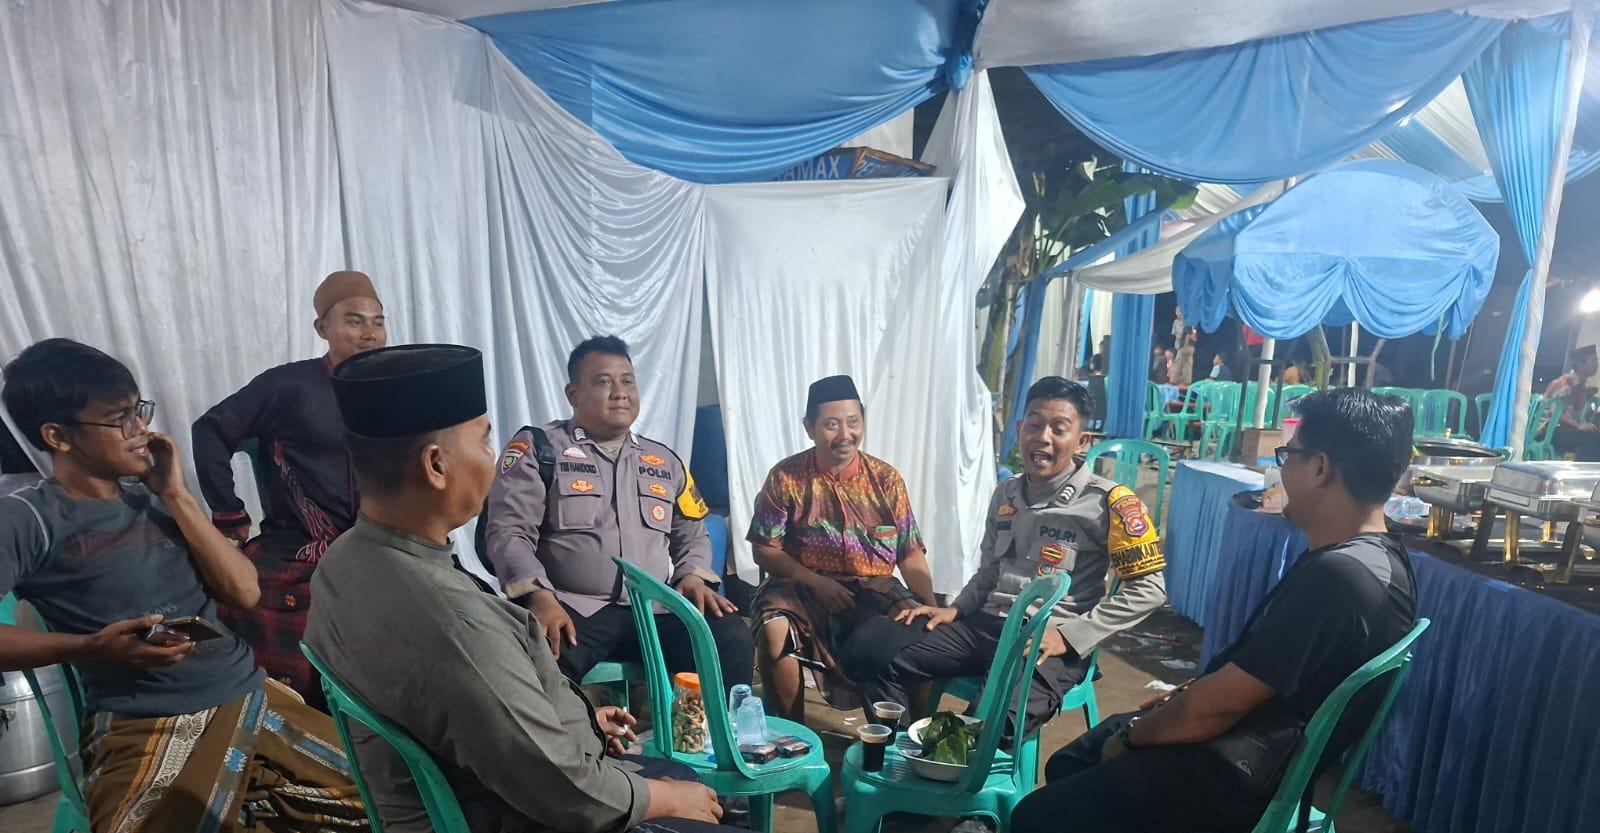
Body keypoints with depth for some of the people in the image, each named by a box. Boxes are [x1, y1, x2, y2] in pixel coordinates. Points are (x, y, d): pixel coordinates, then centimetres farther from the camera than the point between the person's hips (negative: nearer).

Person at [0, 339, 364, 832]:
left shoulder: (153, 497, 12)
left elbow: (245, 593, 3)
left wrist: (176, 495, 0)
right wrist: (93, 647, -22)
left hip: (252, 698, 4)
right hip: (145, 730, -4)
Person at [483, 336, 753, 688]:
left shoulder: (665, 461, 18)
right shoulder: (538, 448, 5)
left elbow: (692, 535, 24)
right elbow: (508, 531, -4)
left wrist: (693, 576, 2)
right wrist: (539, 596, -20)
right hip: (573, 608, -3)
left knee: (734, 639, -21)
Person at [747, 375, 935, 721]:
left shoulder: (887, 479, 5)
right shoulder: (785, 478, -1)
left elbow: (911, 556, 5)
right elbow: (765, 550, -1)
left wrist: (930, 606, -12)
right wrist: (816, 583, -14)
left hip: (875, 590, 2)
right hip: (803, 588, -1)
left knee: (922, 631, -25)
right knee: (774, 630, -31)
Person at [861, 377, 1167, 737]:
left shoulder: (1107, 502, -6)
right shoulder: (1006, 493, 13)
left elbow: (1148, 589, -7)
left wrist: (1068, 635, -13)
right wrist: (955, 610, 7)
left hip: (1048, 643, -5)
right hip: (986, 624, 6)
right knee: (880, 663, -11)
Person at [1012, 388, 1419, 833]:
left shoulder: (1336, 575, -29)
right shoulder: (1375, 553, 5)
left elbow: (1217, 706, -25)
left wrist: (1130, 735, -9)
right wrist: (1189, 693, 8)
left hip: (1242, 778, -10)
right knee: (1067, 765, 19)